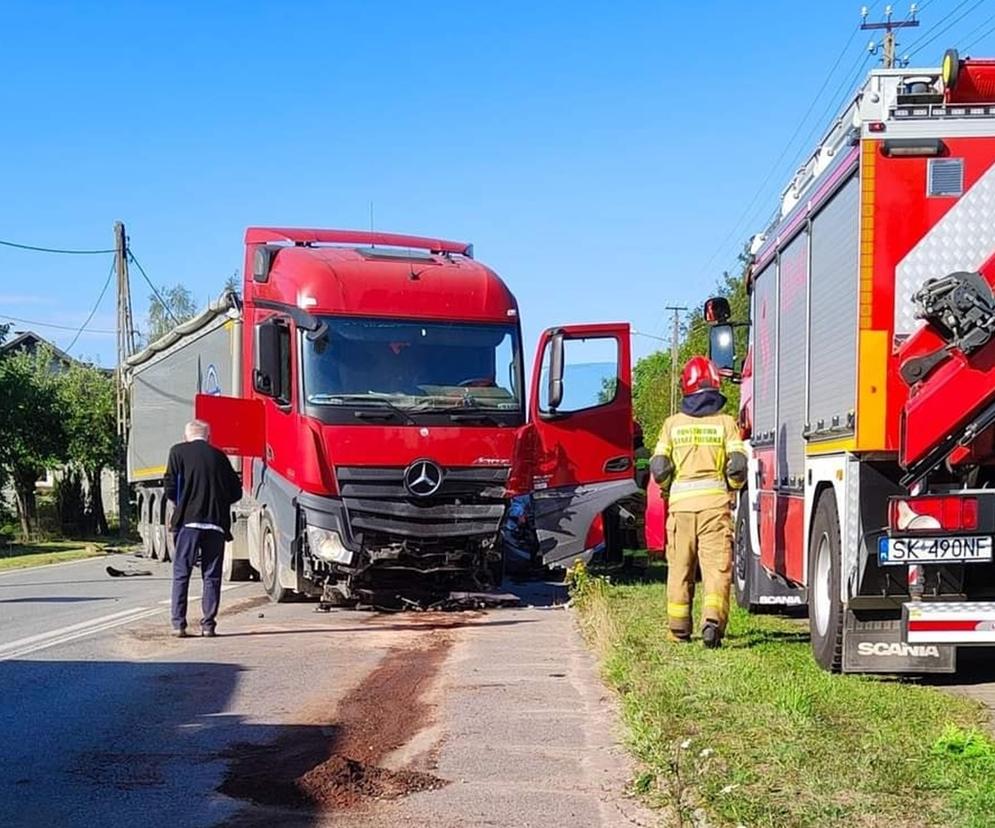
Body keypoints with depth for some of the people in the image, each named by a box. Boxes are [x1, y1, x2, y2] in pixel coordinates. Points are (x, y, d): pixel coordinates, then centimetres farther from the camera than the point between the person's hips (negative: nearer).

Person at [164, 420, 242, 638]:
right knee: (212, 576, 7)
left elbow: (171, 487, -4)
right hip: (216, 523, 2)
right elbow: (236, 492, 9)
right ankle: (208, 624, 4)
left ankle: (178, 624, 2)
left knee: (181, 574, 5)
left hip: (188, 521, -2)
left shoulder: (178, 452, 3)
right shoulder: (219, 456, 10)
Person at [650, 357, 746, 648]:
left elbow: (659, 468, 0)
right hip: (714, 502, -2)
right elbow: (737, 465, -6)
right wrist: (732, 487, 14)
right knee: (717, 566, -3)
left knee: (680, 567, 12)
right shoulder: (726, 422, 2)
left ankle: (679, 628, 20)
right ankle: (713, 619, -23)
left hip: (680, 503, 2)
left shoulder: (672, 423, 5)